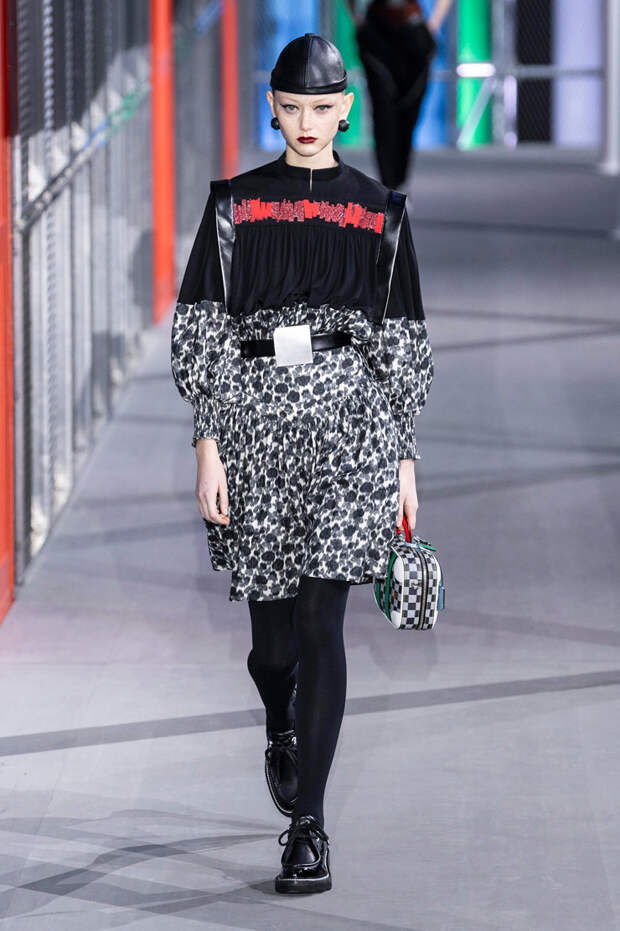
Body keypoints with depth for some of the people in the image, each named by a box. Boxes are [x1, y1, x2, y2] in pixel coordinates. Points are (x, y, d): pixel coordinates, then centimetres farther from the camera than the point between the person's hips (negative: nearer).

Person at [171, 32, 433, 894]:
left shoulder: (379, 208, 9)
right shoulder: (235, 204, 8)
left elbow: (404, 340, 10)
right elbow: (201, 327, 5)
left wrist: (405, 458, 6)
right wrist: (208, 444, -4)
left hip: (352, 414, -1)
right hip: (257, 417, 1)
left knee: (321, 619, -11)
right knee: (273, 626, 7)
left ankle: (309, 820, -9)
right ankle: (282, 730, 43)